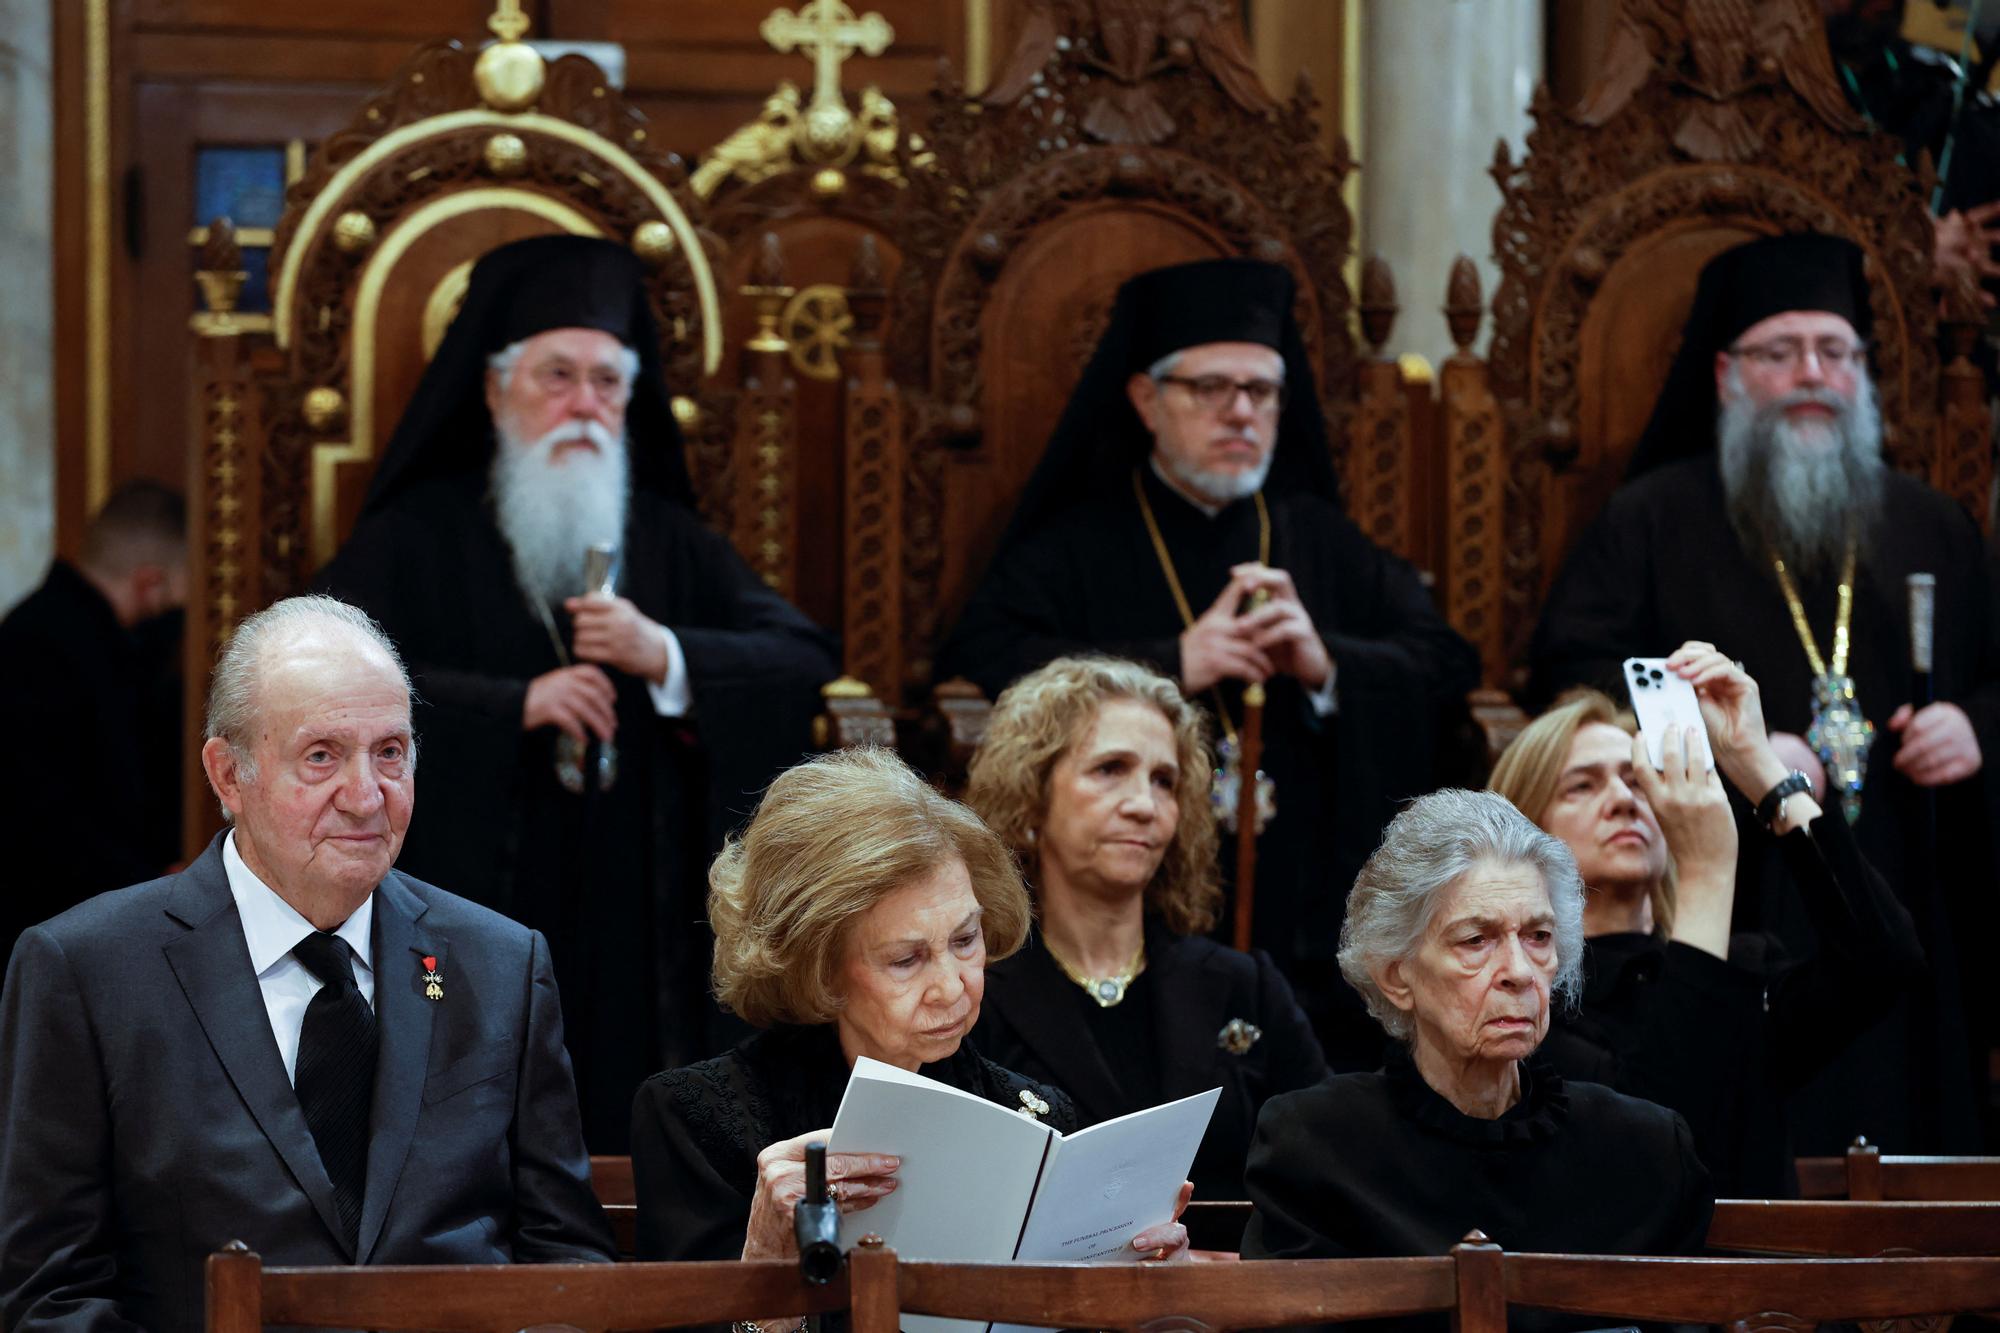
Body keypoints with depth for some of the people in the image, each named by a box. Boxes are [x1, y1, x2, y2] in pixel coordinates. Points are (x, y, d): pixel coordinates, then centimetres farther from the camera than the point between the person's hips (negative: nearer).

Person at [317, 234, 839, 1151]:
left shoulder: (670, 545, 16)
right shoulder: (419, 538, 4)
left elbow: (803, 663, 5)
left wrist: (663, 656, -11)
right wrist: (513, 705, -16)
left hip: (641, 942, 3)